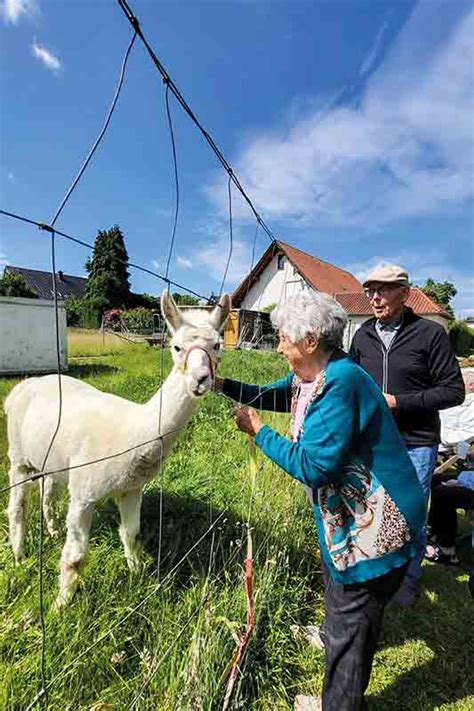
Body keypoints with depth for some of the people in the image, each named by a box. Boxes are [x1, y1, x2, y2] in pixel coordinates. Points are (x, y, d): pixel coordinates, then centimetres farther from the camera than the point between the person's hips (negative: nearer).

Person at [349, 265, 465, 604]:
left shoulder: (430, 333, -9)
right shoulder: (363, 335, 3)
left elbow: (453, 390, -10)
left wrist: (399, 402, -17)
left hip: (415, 443, -3)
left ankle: (409, 579, 39)